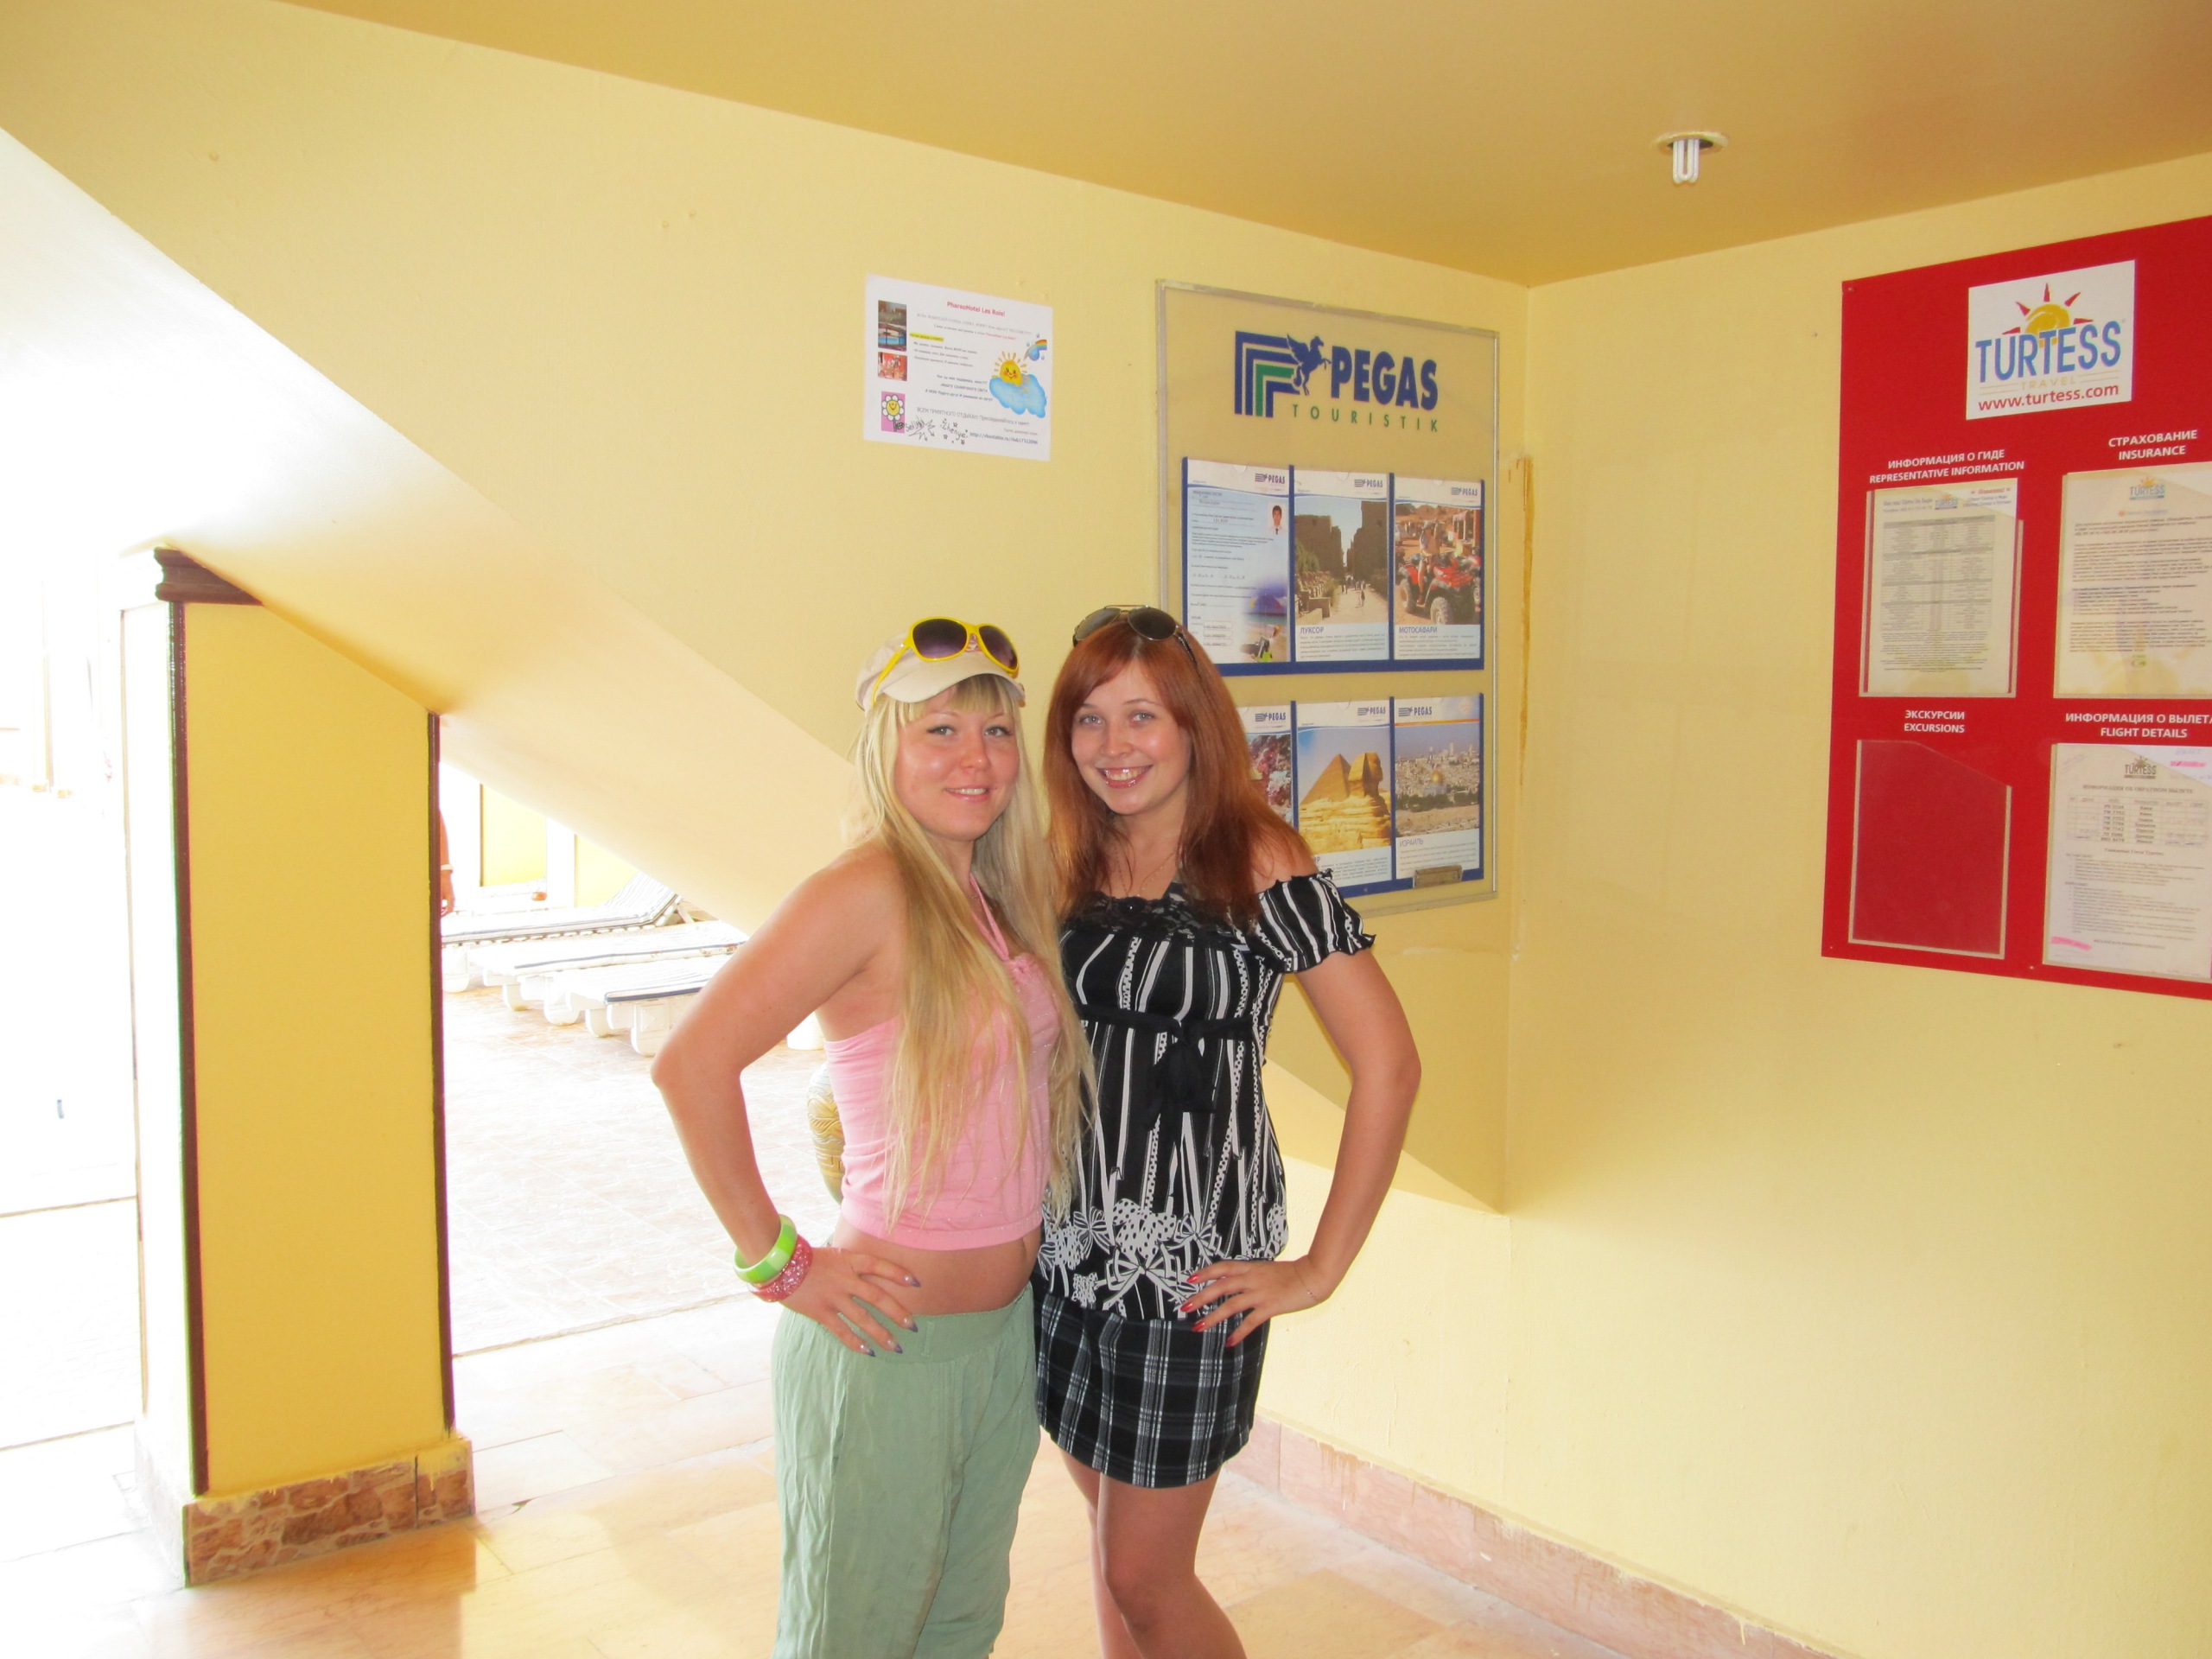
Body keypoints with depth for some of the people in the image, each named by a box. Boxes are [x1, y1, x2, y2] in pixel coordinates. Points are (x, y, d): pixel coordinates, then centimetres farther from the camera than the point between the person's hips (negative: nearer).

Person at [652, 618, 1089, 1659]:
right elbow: (691, 1066, -27)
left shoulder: (1001, 899, 5)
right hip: (888, 1340, -7)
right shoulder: (866, 891, -19)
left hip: (1009, 1330, 7)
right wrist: (779, 1265, -19)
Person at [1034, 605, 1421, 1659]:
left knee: (1144, 1574, 4)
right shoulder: (1070, 867, 5)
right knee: (1112, 1537, 18)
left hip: (1192, 1259, -5)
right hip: (1067, 1245, 6)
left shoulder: (1256, 861, -12)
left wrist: (1320, 1270, -13)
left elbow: (1388, 1064, -15)